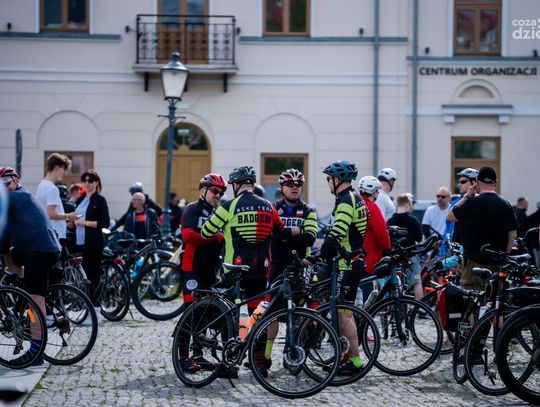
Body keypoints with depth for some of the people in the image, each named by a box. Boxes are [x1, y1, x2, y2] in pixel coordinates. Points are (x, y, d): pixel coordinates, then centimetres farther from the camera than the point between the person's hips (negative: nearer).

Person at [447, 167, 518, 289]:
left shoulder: (473, 203, -12)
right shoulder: (506, 205, 9)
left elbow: (450, 216, -1)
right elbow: (512, 235, 11)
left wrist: (466, 196, 3)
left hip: (475, 261, -6)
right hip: (498, 264, 6)